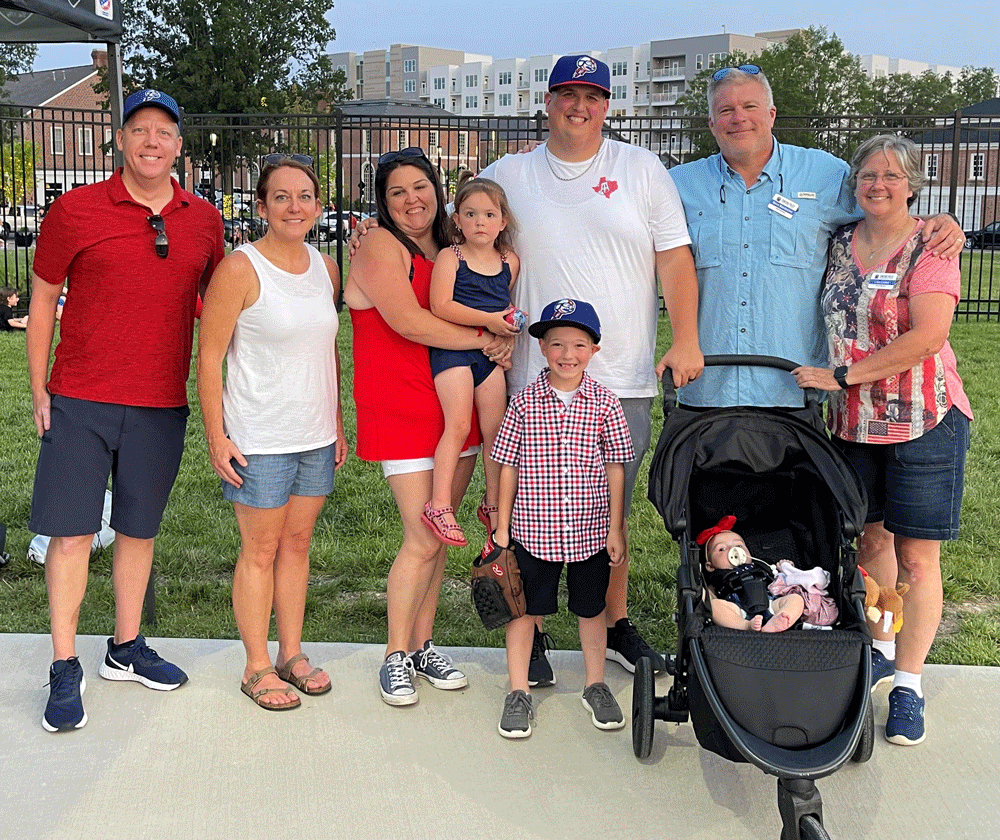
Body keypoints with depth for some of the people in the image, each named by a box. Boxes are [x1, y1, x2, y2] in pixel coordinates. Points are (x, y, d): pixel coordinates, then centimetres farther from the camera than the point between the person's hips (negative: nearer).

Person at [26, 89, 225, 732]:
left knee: (139, 529, 13)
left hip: (162, 404, 3)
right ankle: (66, 670, 10)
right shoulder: (75, 209, -3)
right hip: (80, 400, -3)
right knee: (71, 532, -1)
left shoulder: (204, 220, 5)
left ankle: (127, 649, 28)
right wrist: (39, 390, 0)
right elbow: (42, 300, 3)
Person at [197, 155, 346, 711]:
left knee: (298, 543, 14)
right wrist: (217, 437, -13)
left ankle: (292, 654, 26)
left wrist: (338, 423, 14)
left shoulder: (325, 268, 7)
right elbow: (210, 358, -11)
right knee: (261, 550, 4)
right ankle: (258, 666, 16)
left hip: (316, 435, 6)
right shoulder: (241, 269, -12)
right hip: (259, 438, -5)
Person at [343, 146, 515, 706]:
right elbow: (408, 321, -19)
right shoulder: (380, 246, -6)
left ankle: (423, 645, 22)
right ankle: (396, 656, 8)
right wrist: (483, 339, -14)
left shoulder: (449, 250, 15)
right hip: (401, 407, -6)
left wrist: (503, 337, -1)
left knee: (437, 534, 9)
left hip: (457, 404, 6)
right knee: (424, 540, -8)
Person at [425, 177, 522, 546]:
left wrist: (512, 318, 5)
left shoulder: (510, 262, 10)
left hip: (490, 353, 5)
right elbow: (441, 306, -17)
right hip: (451, 349, -5)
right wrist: (488, 320, -21)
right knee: (458, 425, -15)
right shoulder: (450, 257, -6)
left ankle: (493, 503, 21)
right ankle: (439, 505, -11)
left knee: (495, 429, 7)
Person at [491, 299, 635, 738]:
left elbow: (615, 469, 2)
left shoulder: (605, 402, -4)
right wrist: (502, 527, 0)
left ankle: (596, 686, 34)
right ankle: (518, 693, 24)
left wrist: (616, 529, 1)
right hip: (532, 530, -1)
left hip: (590, 532, 1)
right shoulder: (524, 402, -6)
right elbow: (508, 467, -1)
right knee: (524, 608, 8)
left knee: (591, 608, 15)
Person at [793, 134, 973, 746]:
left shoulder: (930, 245, -8)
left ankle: (909, 683, 11)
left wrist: (842, 376, -18)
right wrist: (835, 394, 8)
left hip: (923, 421, -5)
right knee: (871, 539, 14)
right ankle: (880, 650, 32)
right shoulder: (841, 244, 9)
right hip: (855, 422, 5)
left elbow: (927, 336, -19)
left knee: (917, 556, 0)